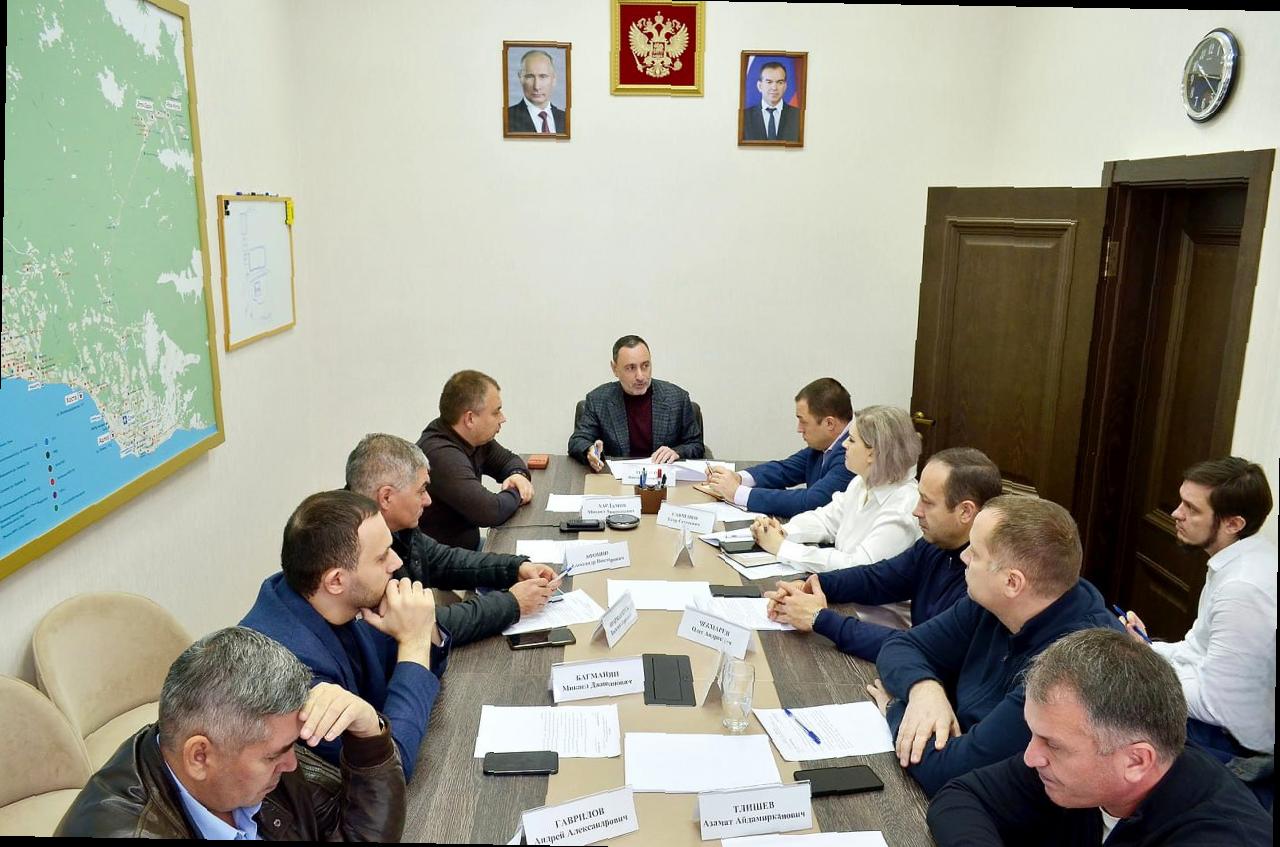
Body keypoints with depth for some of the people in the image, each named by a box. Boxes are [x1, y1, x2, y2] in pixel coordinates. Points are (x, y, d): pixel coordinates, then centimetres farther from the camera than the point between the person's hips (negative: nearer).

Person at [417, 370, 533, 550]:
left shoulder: (474, 437, 0)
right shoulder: (441, 454, -27)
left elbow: (508, 459, 18)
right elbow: (490, 511, -32)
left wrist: (519, 475, -3)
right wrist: (516, 494, -12)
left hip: (469, 544, 8)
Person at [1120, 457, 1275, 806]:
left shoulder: (1244, 589, -29)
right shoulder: (1240, 562, 1)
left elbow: (1213, 703, -26)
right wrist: (1148, 648, -4)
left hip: (1240, 746, -9)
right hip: (1227, 709, 9)